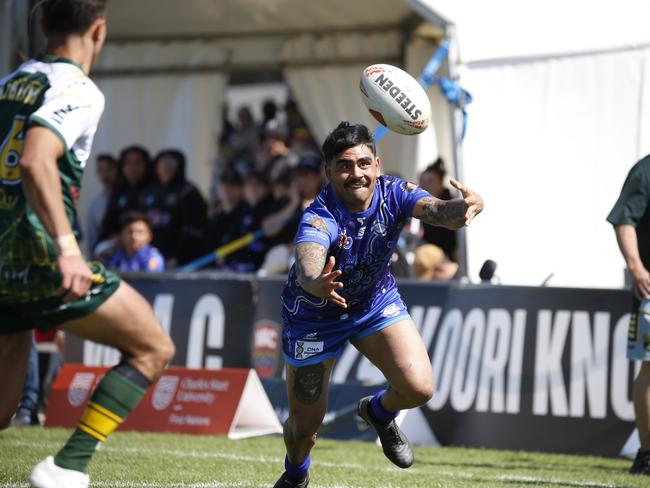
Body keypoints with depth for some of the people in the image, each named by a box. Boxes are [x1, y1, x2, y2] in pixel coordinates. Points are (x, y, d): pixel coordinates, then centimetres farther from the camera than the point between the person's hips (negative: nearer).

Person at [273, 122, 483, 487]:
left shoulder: (394, 194, -24)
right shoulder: (319, 218, -34)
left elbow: (439, 212, -42)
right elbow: (308, 267, -54)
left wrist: (466, 207, -66)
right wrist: (317, 284, -78)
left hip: (377, 302, 3)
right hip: (315, 315, -3)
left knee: (419, 388, -17)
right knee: (305, 426, 4)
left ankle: (379, 412, 22)